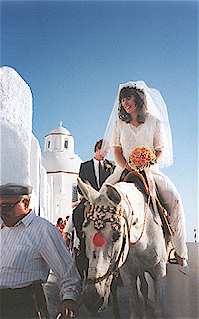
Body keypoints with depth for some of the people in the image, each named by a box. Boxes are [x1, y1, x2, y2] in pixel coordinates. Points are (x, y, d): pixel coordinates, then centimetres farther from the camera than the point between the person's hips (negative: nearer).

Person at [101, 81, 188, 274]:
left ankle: (180, 253, -15)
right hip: (124, 170, 2)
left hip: (150, 170, -2)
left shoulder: (155, 121, 3)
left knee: (174, 199, -24)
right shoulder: (119, 123, 8)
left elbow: (160, 150, 2)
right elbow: (116, 149, 6)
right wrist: (127, 168, -12)